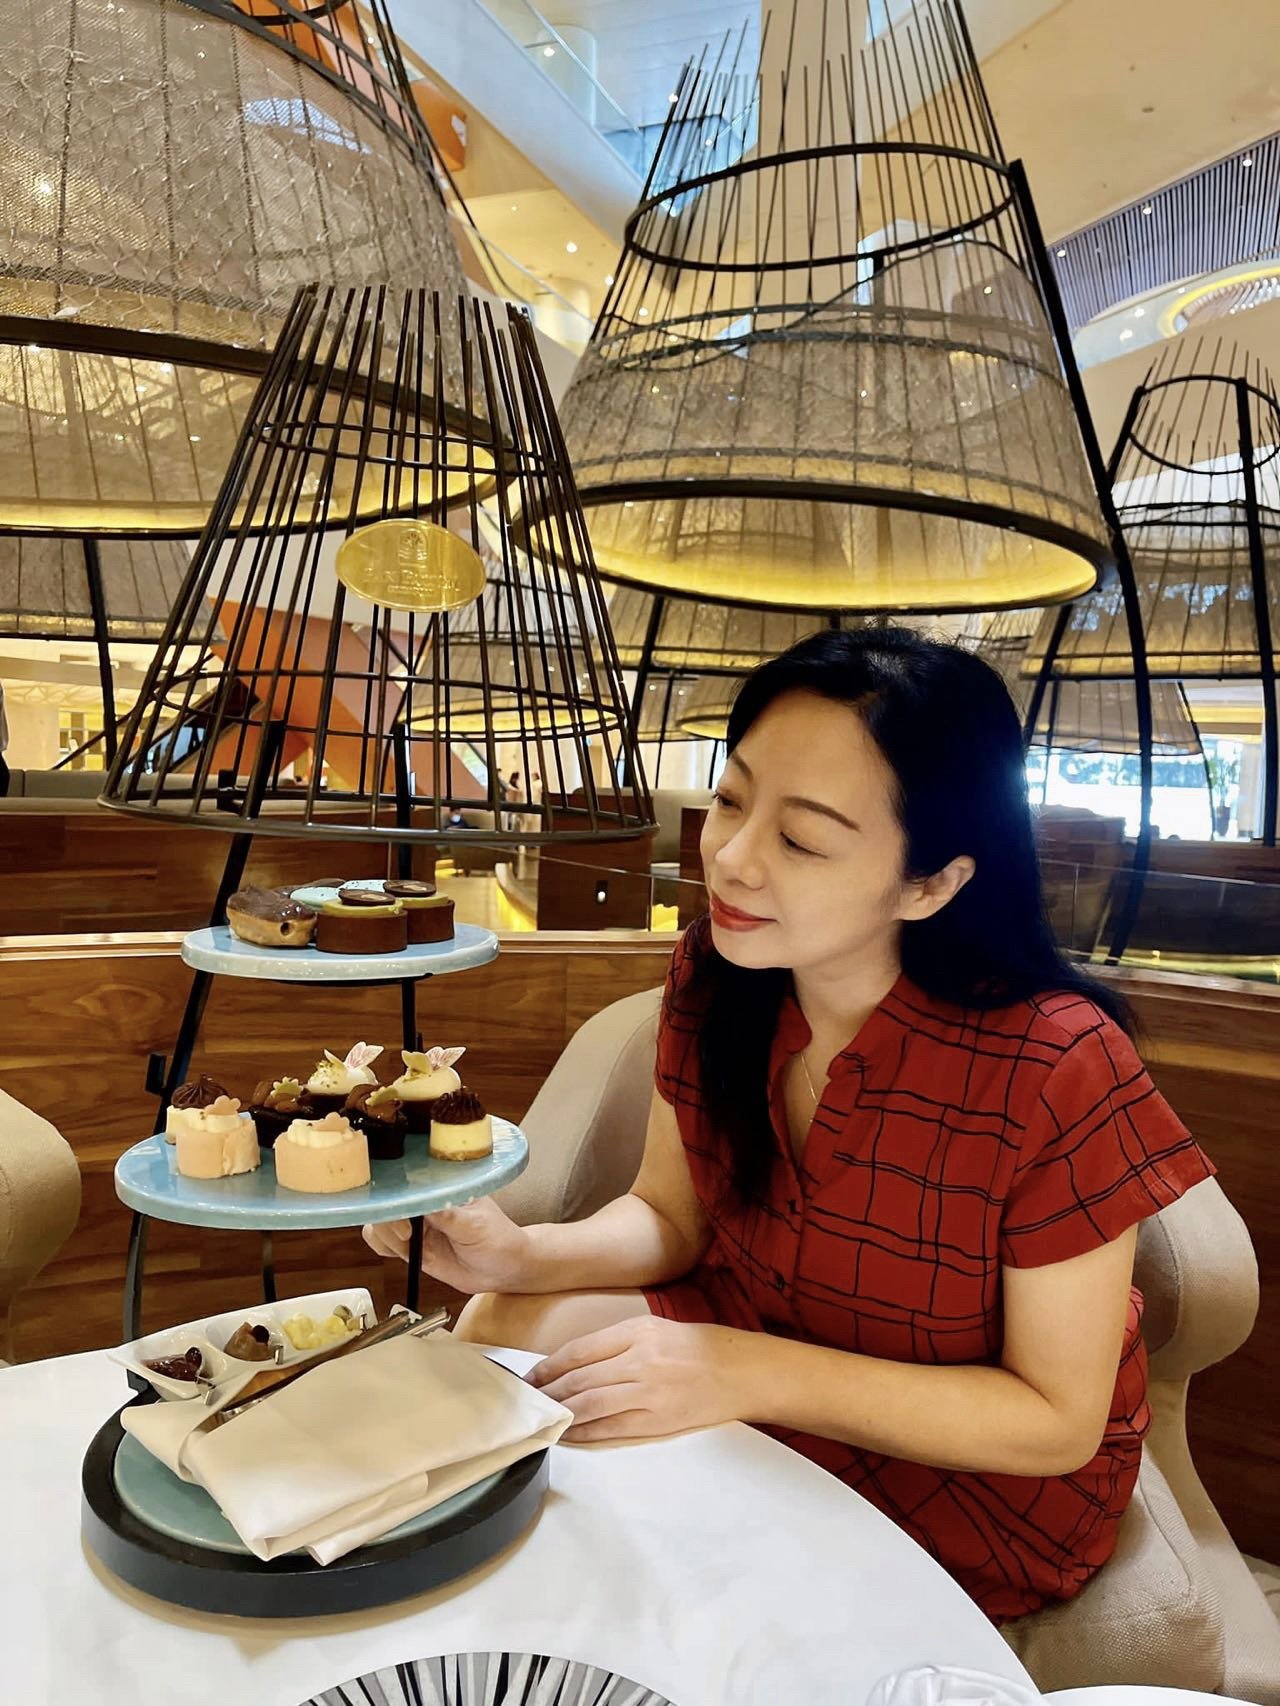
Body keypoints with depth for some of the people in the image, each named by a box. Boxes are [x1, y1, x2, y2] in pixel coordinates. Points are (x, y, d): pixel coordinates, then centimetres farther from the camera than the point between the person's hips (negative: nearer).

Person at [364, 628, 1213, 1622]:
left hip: (975, 1475, -4)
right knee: (505, 1329, -11)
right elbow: (670, 1216, -3)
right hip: (752, 1343, 5)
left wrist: (752, 1374, -30)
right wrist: (520, 1255, -24)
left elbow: (1058, 1422, -20)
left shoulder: (1058, 1068, -30)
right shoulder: (714, 973, -15)